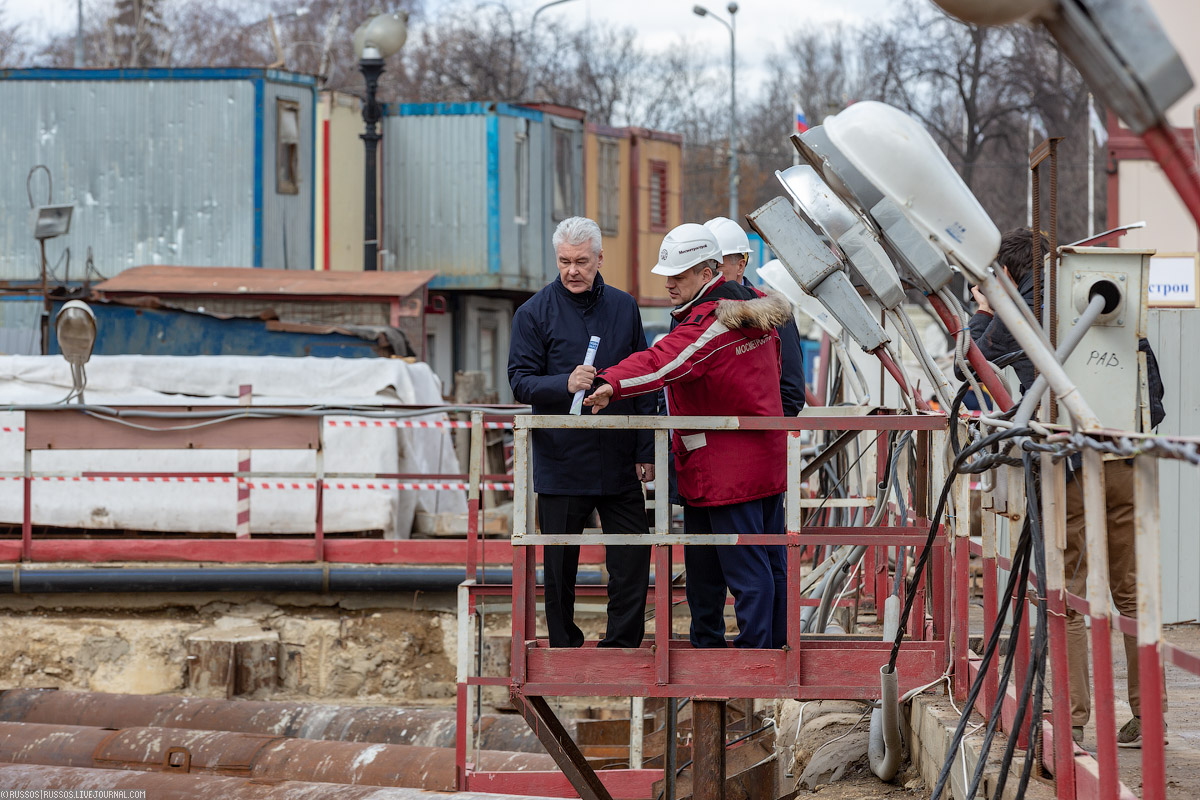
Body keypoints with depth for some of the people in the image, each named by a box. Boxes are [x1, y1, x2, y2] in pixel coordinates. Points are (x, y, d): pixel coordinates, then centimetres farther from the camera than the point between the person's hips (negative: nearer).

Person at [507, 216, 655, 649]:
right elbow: (521, 382, -5)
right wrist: (566, 384, -24)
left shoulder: (623, 308, 9)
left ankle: (621, 646, 11)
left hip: (619, 463, 2)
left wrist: (646, 451, 6)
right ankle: (565, 649, 16)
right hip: (561, 463, -2)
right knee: (560, 564, 5)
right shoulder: (535, 313, 0)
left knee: (633, 560, -1)